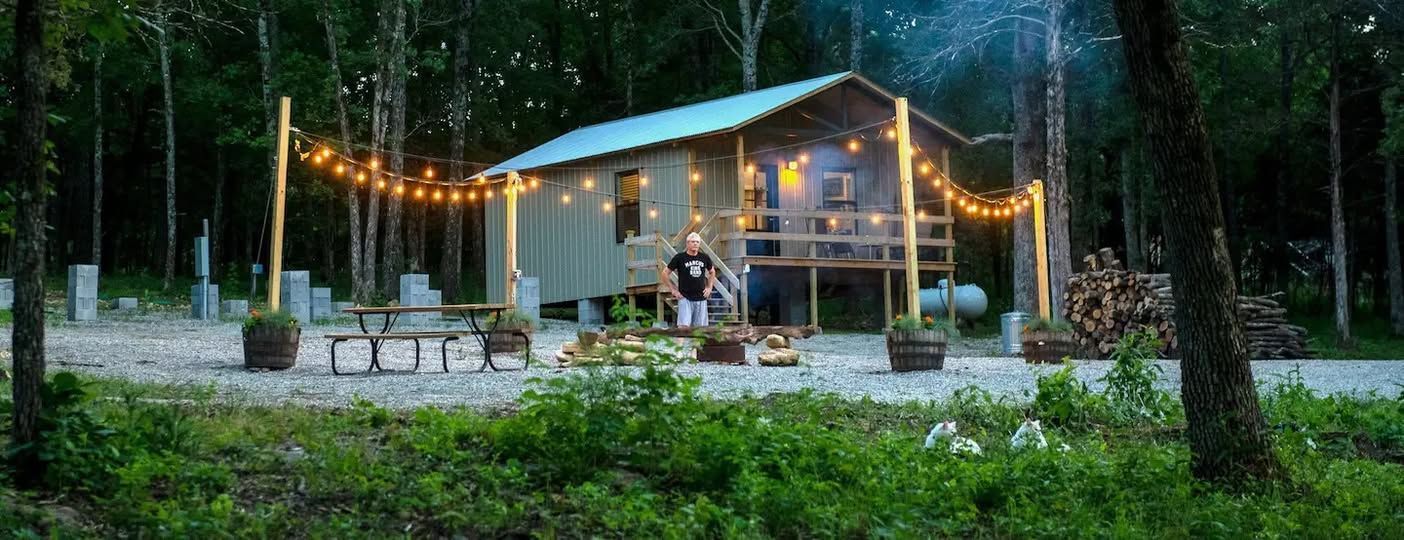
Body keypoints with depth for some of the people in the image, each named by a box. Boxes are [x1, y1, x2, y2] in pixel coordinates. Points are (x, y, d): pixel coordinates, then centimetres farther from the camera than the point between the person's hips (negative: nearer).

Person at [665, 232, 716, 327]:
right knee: (683, 326, -13)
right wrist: (673, 290, -4)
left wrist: (709, 287, 14)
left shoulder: (705, 258, 8)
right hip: (685, 298, -4)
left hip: (701, 299, 4)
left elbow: (712, 272, 26)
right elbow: (665, 275, 2)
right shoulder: (679, 258, -3)